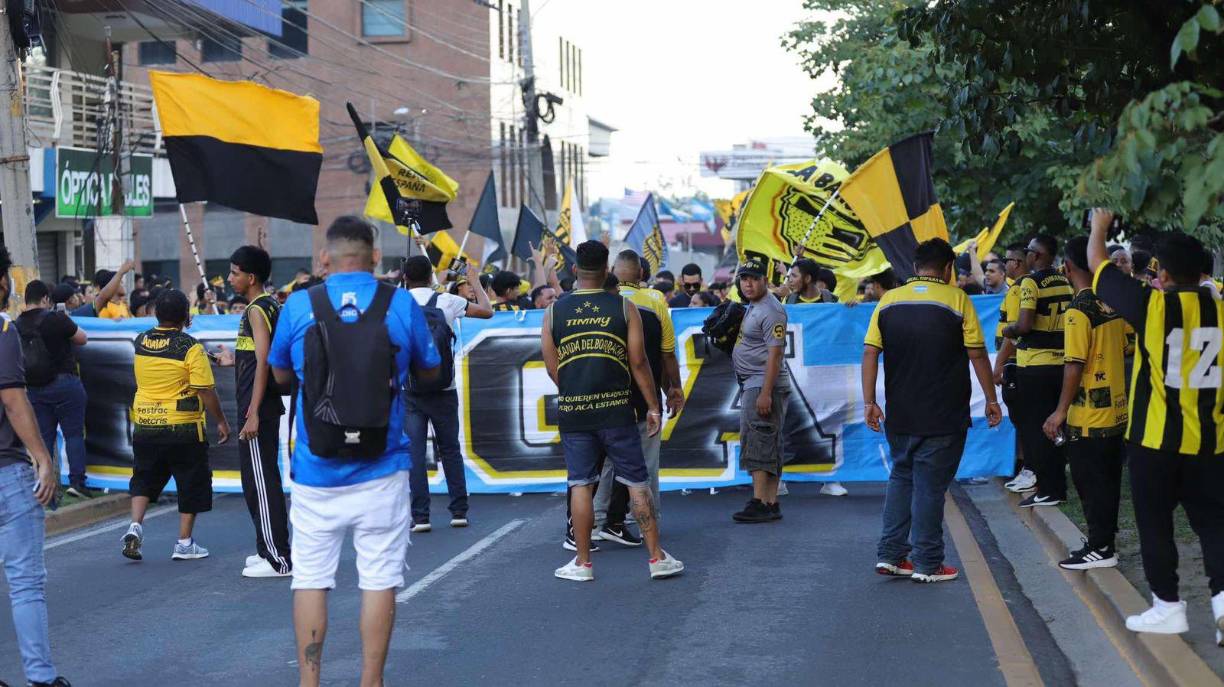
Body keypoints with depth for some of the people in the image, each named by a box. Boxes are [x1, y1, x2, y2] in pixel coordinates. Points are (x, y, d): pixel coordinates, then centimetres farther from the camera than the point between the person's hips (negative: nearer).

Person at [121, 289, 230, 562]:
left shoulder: (141, 342, 2)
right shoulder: (191, 348, -14)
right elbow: (206, 391, -15)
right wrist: (221, 421, -3)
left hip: (144, 425, 4)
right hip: (182, 427, -4)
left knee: (144, 478, 19)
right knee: (191, 483, 9)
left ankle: (135, 525, 0)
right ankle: (184, 543, 11)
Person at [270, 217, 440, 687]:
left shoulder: (298, 305, -3)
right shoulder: (401, 305, -4)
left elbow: (281, 374, 12)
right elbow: (429, 371, 11)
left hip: (316, 470, 1)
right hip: (381, 471, 0)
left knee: (310, 578, 10)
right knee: (379, 578, 6)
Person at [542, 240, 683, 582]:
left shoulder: (554, 312, 2)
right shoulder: (624, 307, -2)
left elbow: (552, 367, 4)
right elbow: (638, 362, -3)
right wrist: (653, 406, 4)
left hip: (572, 411, 1)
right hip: (616, 409, -1)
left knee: (580, 485, 8)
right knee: (637, 482, 6)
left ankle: (583, 562, 12)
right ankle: (657, 557, 8)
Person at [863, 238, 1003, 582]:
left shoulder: (889, 300, 3)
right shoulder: (957, 299, -6)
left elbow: (870, 353, -2)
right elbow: (977, 354, -6)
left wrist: (869, 402, 0)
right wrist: (991, 400, 2)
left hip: (899, 414, 4)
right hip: (943, 416, -3)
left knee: (901, 477, 17)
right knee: (930, 485, 2)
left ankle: (890, 554, 14)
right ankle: (927, 564, 8)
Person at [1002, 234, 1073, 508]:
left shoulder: (1031, 282, -13)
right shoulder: (1066, 282, 7)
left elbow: (1024, 325, -21)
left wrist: (1009, 330, -3)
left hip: (1035, 366, -6)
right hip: (1061, 362, 6)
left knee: (1034, 427, 2)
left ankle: (1047, 490, 3)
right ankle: (1058, 486, 20)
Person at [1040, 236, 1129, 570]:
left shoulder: (1079, 309, -18)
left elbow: (1074, 365, -20)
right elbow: (1123, 351, 13)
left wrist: (1061, 411, -14)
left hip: (1087, 416, -8)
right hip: (1115, 410, 8)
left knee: (1091, 482, 1)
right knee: (1108, 479, 15)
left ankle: (1100, 549, 7)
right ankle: (1103, 540, 23)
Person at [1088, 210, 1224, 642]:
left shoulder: (1153, 305, -10)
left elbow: (1097, 265, 2)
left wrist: (1098, 228, 19)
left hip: (1155, 437, -4)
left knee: (1155, 524, 8)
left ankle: (1168, 607, 13)